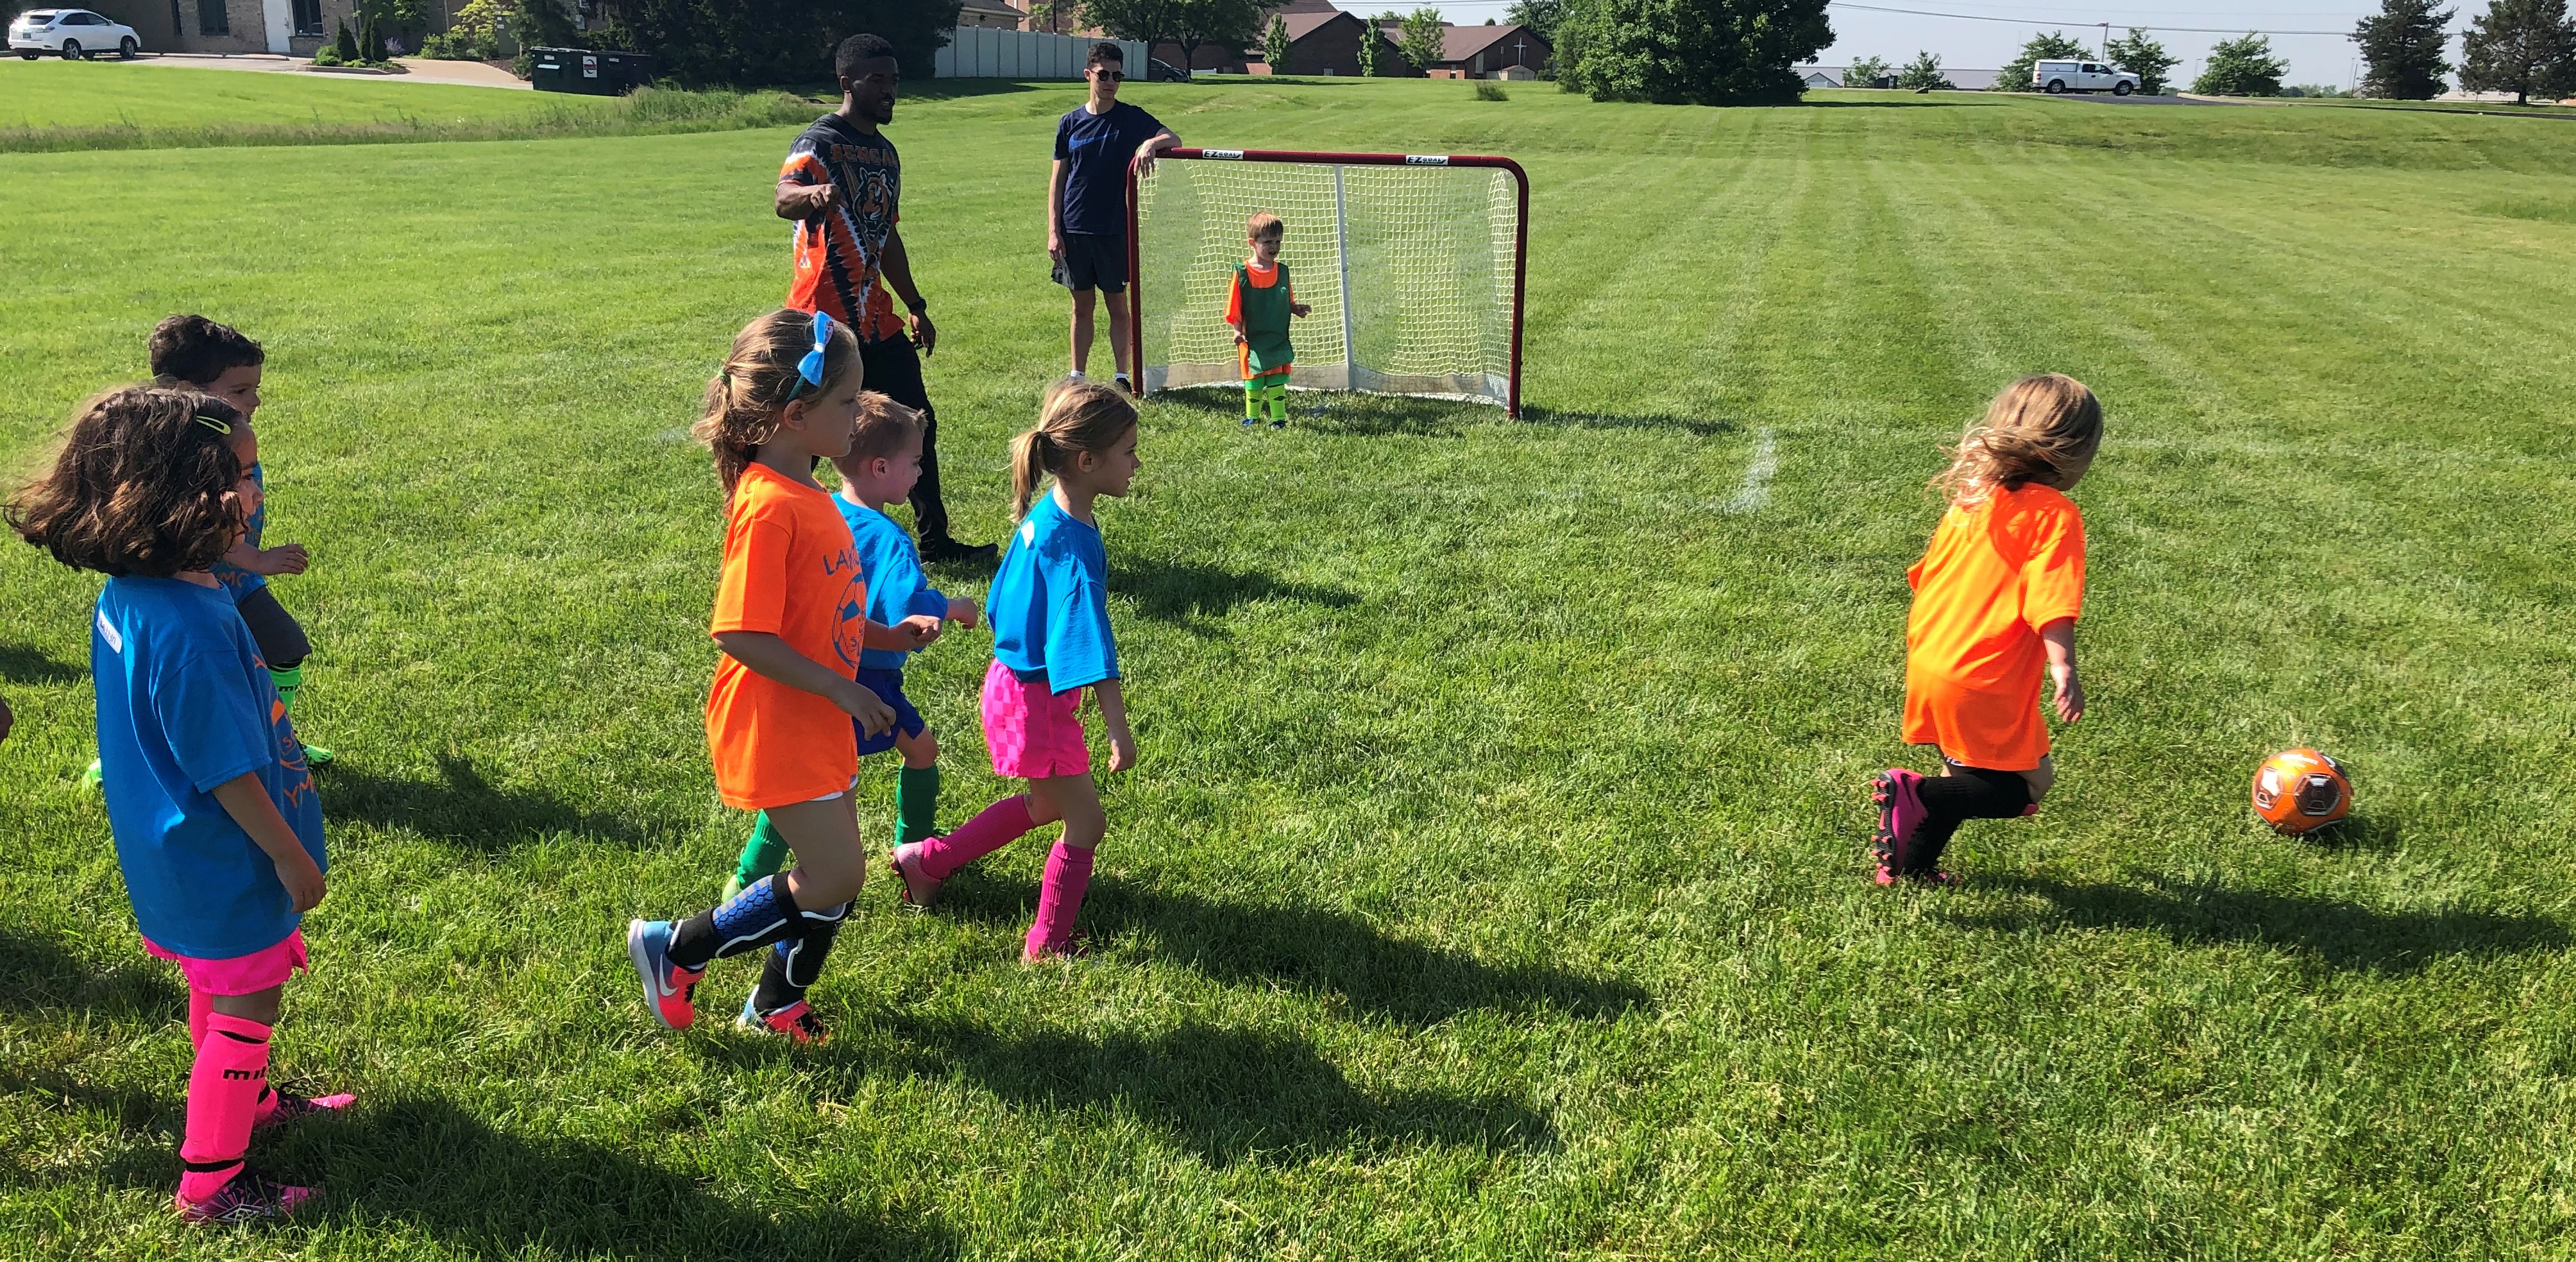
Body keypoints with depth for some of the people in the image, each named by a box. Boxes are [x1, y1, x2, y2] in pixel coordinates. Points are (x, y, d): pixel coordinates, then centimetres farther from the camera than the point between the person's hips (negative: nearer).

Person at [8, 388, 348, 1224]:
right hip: (223, 862, -9)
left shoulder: (123, 597, -4)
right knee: (246, 1006, 7)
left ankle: (245, 1101, 49)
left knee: (217, 989, 27)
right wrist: (291, 857, -17)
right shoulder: (191, 627, -34)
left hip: (174, 852, 9)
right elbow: (227, 770, -26)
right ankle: (209, 1181, 21)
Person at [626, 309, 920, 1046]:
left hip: (815, 723, 10)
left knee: (833, 875, 15)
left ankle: (775, 1008, 32)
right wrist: (842, 689, -22)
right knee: (836, 879, -5)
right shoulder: (770, 507, -23)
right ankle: (677, 950, 11)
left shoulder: (806, 493, 7)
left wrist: (890, 634, 11)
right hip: (773, 728, -9)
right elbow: (742, 634, -26)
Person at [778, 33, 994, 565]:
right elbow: (784, 198, -32)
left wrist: (917, 307, 26)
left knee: (918, 423, 9)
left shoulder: (886, 152, 15)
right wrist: (813, 193, -56)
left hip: (878, 322, 8)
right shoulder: (820, 142, -11)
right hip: (824, 322, -8)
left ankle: (935, 540, 18)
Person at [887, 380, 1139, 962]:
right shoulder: (1073, 544, -28)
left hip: (1013, 674, 10)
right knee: (1086, 820, 4)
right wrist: (1119, 730, -33)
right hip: (1033, 700, -10)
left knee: (1049, 802, 27)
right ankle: (1047, 947, 18)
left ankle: (927, 859, 37)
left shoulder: (1041, 517, 1)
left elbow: (1003, 599, 13)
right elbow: (1090, 643, -32)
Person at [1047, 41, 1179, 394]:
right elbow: (1057, 178, 6)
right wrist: (1053, 231, -1)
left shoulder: (1131, 118, 0)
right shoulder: (1070, 122, 5)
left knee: (1117, 305, 4)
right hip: (1074, 230, 1)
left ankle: (1122, 376, 13)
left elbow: (1173, 139, -11)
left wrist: (1151, 143, -34)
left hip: (1115, 230, -1)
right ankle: (1077, 376, 17)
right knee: (1082, 305, 9)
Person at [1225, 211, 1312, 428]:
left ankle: (1279, 418, 10)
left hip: (1279, 338, 2)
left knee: (1278, 380, 4)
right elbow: (1235, 307, -7)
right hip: (1253, 339, -2)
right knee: (1254, 379, 9)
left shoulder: (1282, 271, 4)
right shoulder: (1243, 273, -8)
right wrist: (1238, 331, -15)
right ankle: (1252, 417, 24)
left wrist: (1297, 309, -6)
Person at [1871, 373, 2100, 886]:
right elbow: (2051, 601, -23)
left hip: (1930, 668, 8)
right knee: (2029, 784, 7)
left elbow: (1925, 575, 16)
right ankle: (1916, 794, -11)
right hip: (1986, 687, -8)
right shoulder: (2055, 515, -12)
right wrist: (2063, 668, -28)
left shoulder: (1972, 497, 8)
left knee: (1968, 776, 24)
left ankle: (1910, 866, 24)